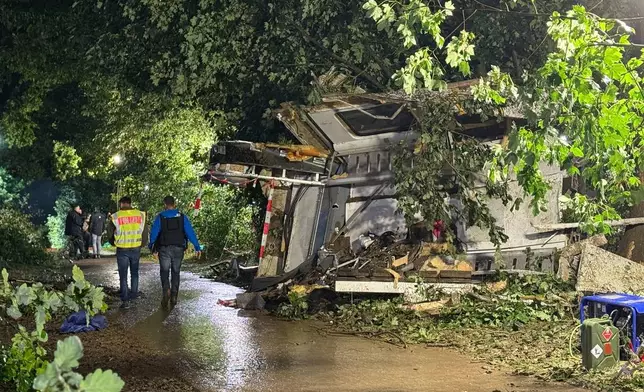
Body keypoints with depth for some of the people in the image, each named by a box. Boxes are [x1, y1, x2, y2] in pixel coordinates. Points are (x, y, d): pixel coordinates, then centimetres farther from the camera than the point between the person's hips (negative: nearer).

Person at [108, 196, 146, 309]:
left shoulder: (115, 217, -7)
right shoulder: (140, 215, -2)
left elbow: (111, 235, 2)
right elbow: (144, 233, 4)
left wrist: (114, 243, 22)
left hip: (122, 249, -2)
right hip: (136, 248, 2)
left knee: (123, 275, 5)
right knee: (134, 273, 19)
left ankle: (125, 300, 2)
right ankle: (133, 296, 25)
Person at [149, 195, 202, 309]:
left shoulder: (160, 217, -2)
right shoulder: (182, 217, 1)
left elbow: (153, 233, -5)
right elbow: (190, 232, -6)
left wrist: (152, 248, 7)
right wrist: (197, 247, -6)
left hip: (164, 249, -2)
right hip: (178, 249, 2)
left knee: (164, 272, 7)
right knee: (176, 273, 13)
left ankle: (166, 290, -19)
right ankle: (174, 297, 11)